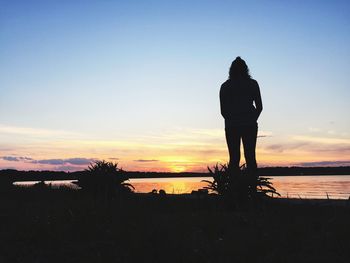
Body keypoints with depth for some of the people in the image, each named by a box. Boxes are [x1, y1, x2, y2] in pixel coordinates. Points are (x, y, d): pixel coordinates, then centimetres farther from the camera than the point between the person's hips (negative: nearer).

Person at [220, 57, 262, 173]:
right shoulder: (252, 84, 3)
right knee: (250, 157, 5)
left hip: (232, 126, 0)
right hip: (249, 125, 0)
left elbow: (223, 110, 3)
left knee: (234, 158, 3)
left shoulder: (225, 86, 3)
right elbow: (259, 107, 3)